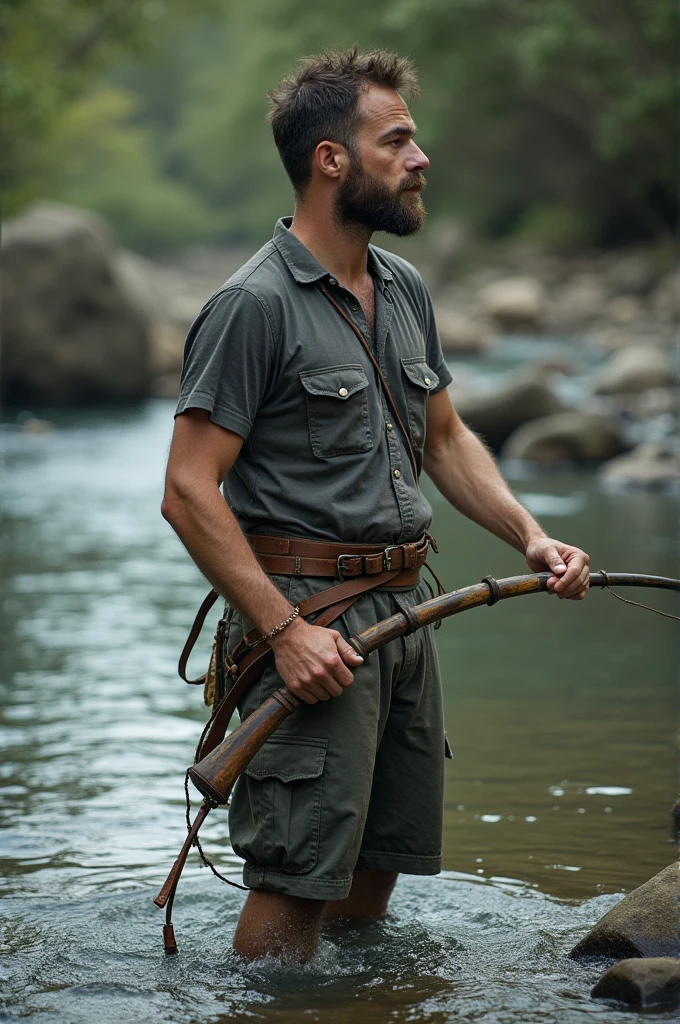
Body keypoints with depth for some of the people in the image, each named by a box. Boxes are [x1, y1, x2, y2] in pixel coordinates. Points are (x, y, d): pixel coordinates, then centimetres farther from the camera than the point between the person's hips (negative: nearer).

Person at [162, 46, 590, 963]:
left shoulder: (405, 291, 13)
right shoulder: (254, 305, -13)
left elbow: (444, 438, 24)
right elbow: (189, 491, -16)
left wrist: (529, 535, 8)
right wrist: (284, 630, -22)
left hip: (404, 610, 8)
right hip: (307, 610, -8)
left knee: (377, 865, 15)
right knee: (297, 878, -6)